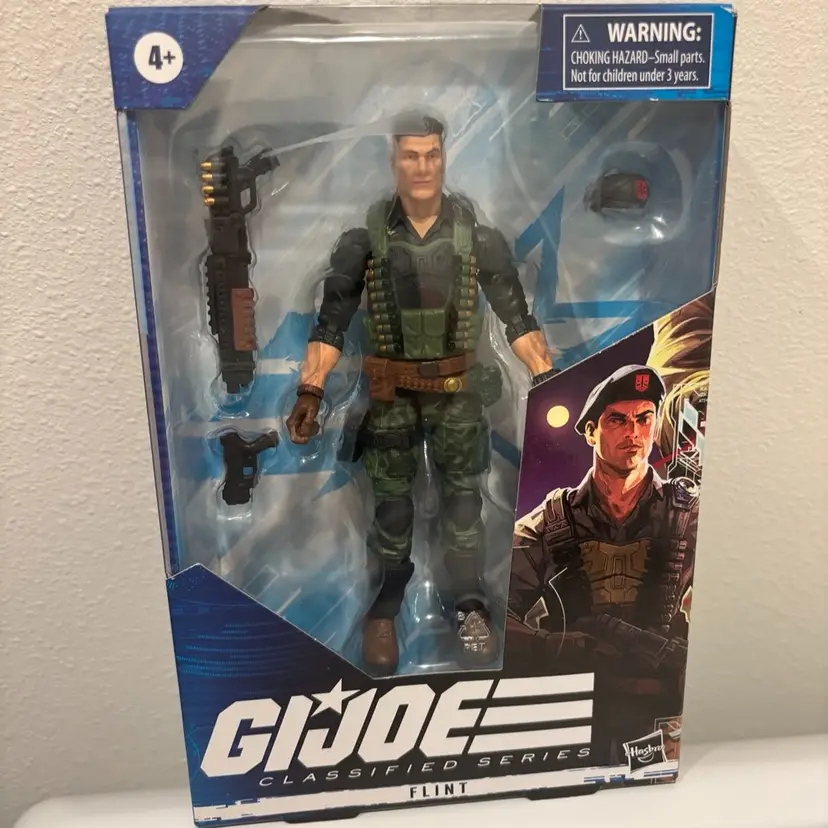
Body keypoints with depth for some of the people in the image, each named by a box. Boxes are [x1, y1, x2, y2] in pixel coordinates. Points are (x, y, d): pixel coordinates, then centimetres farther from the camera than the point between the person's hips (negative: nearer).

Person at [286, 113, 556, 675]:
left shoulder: (477, 235, -4)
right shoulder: (365, 239, -6)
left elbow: (517, 315, -3)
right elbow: (331, 323, -6)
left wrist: (548, 378, -10)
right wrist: (310, 392, -14)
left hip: (459, 391, 1)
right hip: (393, 393, 0)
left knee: (463, 496, 11)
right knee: (392, 501, 10)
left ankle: (470, 605, 28)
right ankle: (387, 602, 31)